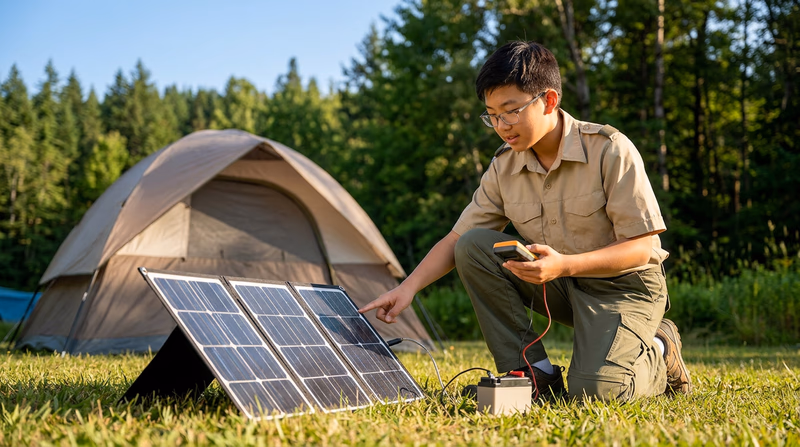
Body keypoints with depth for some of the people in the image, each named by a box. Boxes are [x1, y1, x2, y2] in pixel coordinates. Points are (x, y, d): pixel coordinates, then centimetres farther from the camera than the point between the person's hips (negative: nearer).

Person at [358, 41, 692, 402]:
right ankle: (533, 372, -10)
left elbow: (642, 247, -21)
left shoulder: (609, 149, -21)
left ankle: (658, 353, 6)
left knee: (595, 390, -30)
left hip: (624, 285, -5)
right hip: (560, 283, 6)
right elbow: (456, 239, 1)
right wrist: (408, 287, -15)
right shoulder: (504, 166, -4)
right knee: (473, 246, -16)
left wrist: (565, 265, -35)